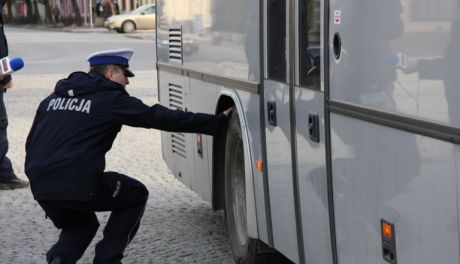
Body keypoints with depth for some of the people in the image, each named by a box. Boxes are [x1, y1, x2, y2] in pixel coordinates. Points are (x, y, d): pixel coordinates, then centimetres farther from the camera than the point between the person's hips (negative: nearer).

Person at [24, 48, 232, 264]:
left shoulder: (53, 98, 20)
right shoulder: (111, 99, 0)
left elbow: (31, 143, 22)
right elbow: (163, 118, -2)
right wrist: (216, 122, 2)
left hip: (41, 189, 6)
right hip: (78, 186, -6)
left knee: (80, 224, 33)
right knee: (136, 196, 20)